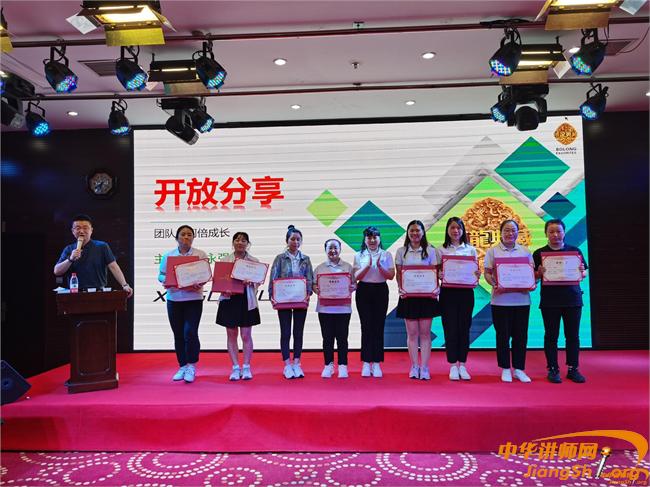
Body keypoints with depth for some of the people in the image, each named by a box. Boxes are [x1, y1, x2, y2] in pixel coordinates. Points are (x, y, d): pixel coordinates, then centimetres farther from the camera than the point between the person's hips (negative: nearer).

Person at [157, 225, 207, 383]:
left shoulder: (201, 254, 2)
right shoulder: (168, 256, 7)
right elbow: (161, 275, 7)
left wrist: (198, 284, -20)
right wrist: (168, 281, -15)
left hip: (193, 299, -2)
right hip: (174, 299, 3)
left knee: (190, 332, -11)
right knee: (178, 335, 8)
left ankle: (191, 366, 6)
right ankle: (182, 367, 21)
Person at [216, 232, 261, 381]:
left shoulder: (254, 261, 4)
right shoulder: (224, 260, 6)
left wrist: (249, 282, -21)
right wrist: (224, 290, -14)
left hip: (247, 301, -1)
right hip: (229, 300, 1)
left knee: (246, 335, 3)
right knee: (232, 335, 6)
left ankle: (246, 367, 15)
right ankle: (235, 368, 16)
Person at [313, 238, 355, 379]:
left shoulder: (348, 267, 8)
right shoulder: (320, 268, 9)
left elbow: (354, 285, 6)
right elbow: (314, 285, 6)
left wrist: (350, 288, -14)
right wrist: (318, 290, -14)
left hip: (343, 307, -1)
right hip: (325, 308, 1)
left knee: (342, 337, 3)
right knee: (327, 337, 6)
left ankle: (342, 365, 13)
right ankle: (328, 365, 17)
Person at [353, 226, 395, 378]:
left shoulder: (386, 255, 6)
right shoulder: (359, 255, 5)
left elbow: (391, 275, -3)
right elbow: (356, 277, -3)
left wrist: (379, 266, -17)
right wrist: (368, 265, -16)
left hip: (381, 291, 0)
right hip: (364, 291, 0)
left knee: (379, 327, 0)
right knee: (366, 326, 0)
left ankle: (376, 364, 7)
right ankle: (366, 363, 7)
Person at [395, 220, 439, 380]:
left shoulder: (430, 251, 5)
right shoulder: (401, 251, 7)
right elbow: (398, 274, 5)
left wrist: (436, 288, -14)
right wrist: (400, 288, -11)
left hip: (426, 295, 0)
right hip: (408, 295, 1)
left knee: (425, 332, 2)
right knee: (412, 332, 4)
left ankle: (424, 367, 8)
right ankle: (414, 366, 13)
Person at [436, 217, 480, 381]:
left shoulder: (471, 249, 8)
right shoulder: (441, 250, 3)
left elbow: (476, 271, 8)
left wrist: (477, 275, -14)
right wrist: (439, 275, -20)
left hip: (466, 292, 2)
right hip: (448, 292, -1)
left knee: (464, 328, 5)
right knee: (450, 328, 1)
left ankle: (462, 365, 16)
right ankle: (453, 366, 12)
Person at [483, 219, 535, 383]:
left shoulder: (525, 251, 10)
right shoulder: (492, 251, 3)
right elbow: (487, 273, -1)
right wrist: (494, 285, -18)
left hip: (522, 300, 2)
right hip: (500, 300, -2)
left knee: (521, 335, 6)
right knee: (503, 335, 3)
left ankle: (519, 369, 19)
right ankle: (505, 369, 15)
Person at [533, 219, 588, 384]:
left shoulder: (575, 251, 7)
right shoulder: (539, 253, 2)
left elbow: (584, 274, 10)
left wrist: (581, 272, -12)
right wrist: (539, 273, -18)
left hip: (572, 299, 2)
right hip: (549, 301, -1)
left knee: (573, 335, 7)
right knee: (551, 336, 4)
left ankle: (573, 369, 17)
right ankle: (553, 369, 13)